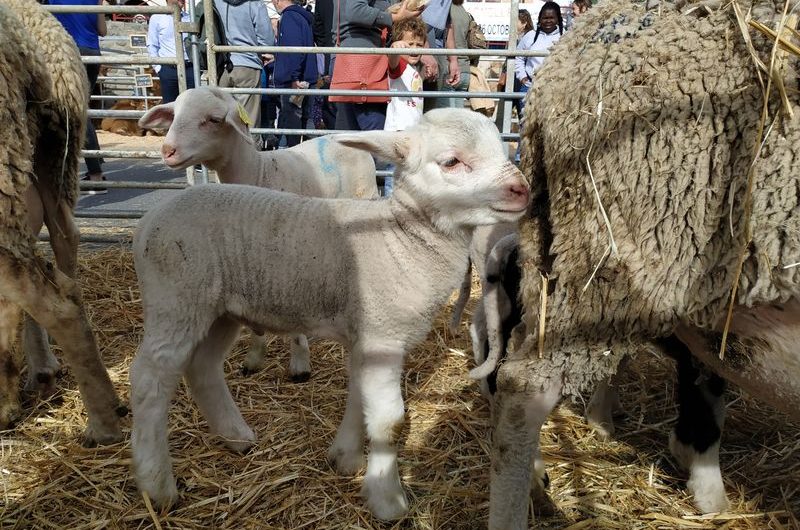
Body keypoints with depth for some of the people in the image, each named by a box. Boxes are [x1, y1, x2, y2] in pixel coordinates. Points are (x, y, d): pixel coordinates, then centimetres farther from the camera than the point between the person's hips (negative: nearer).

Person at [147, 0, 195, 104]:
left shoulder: (189, 18, 11)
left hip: (190, 68, 2)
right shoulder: (156, 18, 6)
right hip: (168, 69, -1)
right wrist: (158, 67, -1)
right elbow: (152, 46, 7)